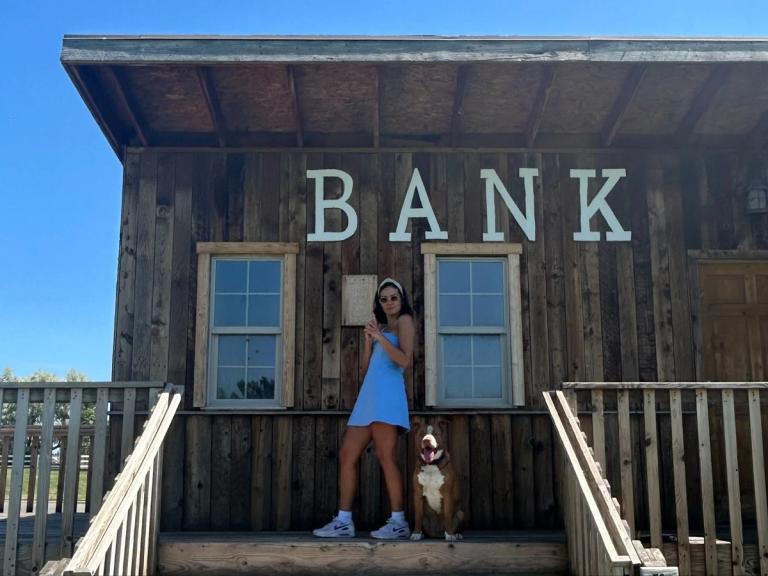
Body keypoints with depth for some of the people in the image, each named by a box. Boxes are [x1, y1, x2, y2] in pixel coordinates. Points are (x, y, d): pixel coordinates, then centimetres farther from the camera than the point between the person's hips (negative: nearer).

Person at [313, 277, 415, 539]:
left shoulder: (404, 320, 7)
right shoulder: (382, 325, 29)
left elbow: (405, 360, -9)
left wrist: (380, 337, -15)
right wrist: (368, 339, 6)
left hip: (386, 392, -9)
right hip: (368, 395, 9)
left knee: (385, 456, -14)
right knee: (346, 456, 3)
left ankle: (398, 522, -13)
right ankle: (343, 521, 4)